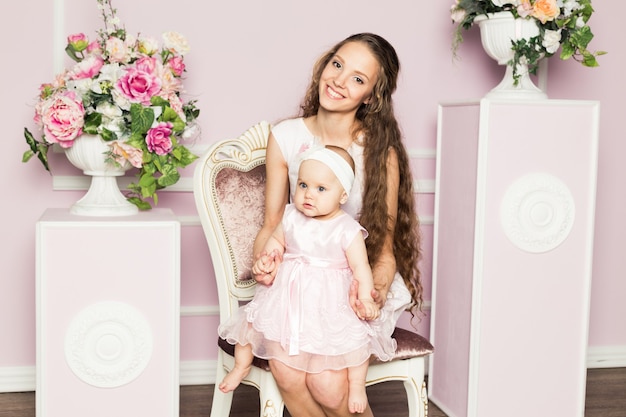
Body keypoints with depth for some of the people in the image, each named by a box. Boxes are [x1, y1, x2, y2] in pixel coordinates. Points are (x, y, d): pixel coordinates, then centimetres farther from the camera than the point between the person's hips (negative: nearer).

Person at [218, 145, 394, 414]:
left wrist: (366, 298, -24)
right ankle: (241, 366, 28)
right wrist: (265, 260, -3)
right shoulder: (291, 217, -1)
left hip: (330, 301, -3)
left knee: (354, 335, -19)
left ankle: (357, 385, 5)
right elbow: (276, 241, 15)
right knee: (252, 321, 1)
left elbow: (360, 267, -13)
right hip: (287, 294, 4)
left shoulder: (347, 230, -13)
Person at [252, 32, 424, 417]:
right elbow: (273, 223, 6)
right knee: (286, 372, -27)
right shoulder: (285, 137, -1)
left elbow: (385, 242, -4)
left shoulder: (380, 151, -8)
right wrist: (263, 262, -15)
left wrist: (375, 289, -25)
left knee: (328, 385, -25)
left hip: (360, 287, -2)